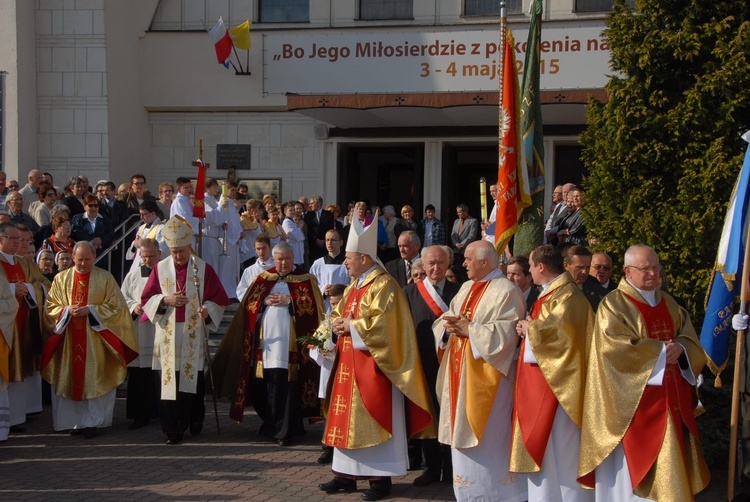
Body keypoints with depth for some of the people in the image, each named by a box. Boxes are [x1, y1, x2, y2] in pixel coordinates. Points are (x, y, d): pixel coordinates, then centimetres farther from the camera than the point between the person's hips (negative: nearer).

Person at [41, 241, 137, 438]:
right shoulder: (61, 279, 8)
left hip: (96, 339, -2)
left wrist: (91, 309, -13)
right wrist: (67, 310, -12)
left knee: (94, 380, -3)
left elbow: (116, 306, -2)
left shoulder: (105, 278, 1)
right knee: (70, 380, 3)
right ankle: (75, 421, 12)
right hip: (68, 339, 2)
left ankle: (92, 422, 4)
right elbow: (50, 306, 7)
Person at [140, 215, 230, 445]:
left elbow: (219, 299, 3)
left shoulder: (203, 269, 1)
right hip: (167, 334, 1)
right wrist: (165, 300, -12)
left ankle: (195, 421, 22)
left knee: (193, 380, 3)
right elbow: (146, 299, 6)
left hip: (193, 334, -1)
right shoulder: (160, 269, 5)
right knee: (169, 380, -3)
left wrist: (207, 309, -17)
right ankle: (172, 429, 1)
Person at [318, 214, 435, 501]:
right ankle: (347, 474, 17)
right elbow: (338, 314, 20)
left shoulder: (384, 285, -12)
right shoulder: (353, 286, 17)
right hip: (350, 363, 9)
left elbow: (381, 324, -22)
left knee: (373, 419, -5)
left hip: (373, 364, -9)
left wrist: (351, 326, -13)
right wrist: (337, 324, -2)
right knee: (348, 418, 10)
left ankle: (381, 478, 1)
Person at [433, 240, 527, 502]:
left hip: (485, 374, -8)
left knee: (487, 436, -4)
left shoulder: (506, 291, -11)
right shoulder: (467, 288, 16)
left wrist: (469, 330, -18)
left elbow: (505, 332, -20)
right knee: (463, 432, 12)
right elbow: (446, 319, 14)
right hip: (460, 371, 8)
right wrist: (451, 325, -8)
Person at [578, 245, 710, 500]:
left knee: (668, 463, 6)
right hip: (634, 400, -6)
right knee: (632, 464, -5)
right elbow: (618, 348, -17)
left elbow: (691, 340, 12)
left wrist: (680, 348, -11)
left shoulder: (669, 304, 15)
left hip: (672, 399, 6)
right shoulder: (613, 305, -6)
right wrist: (660, 350, -15)